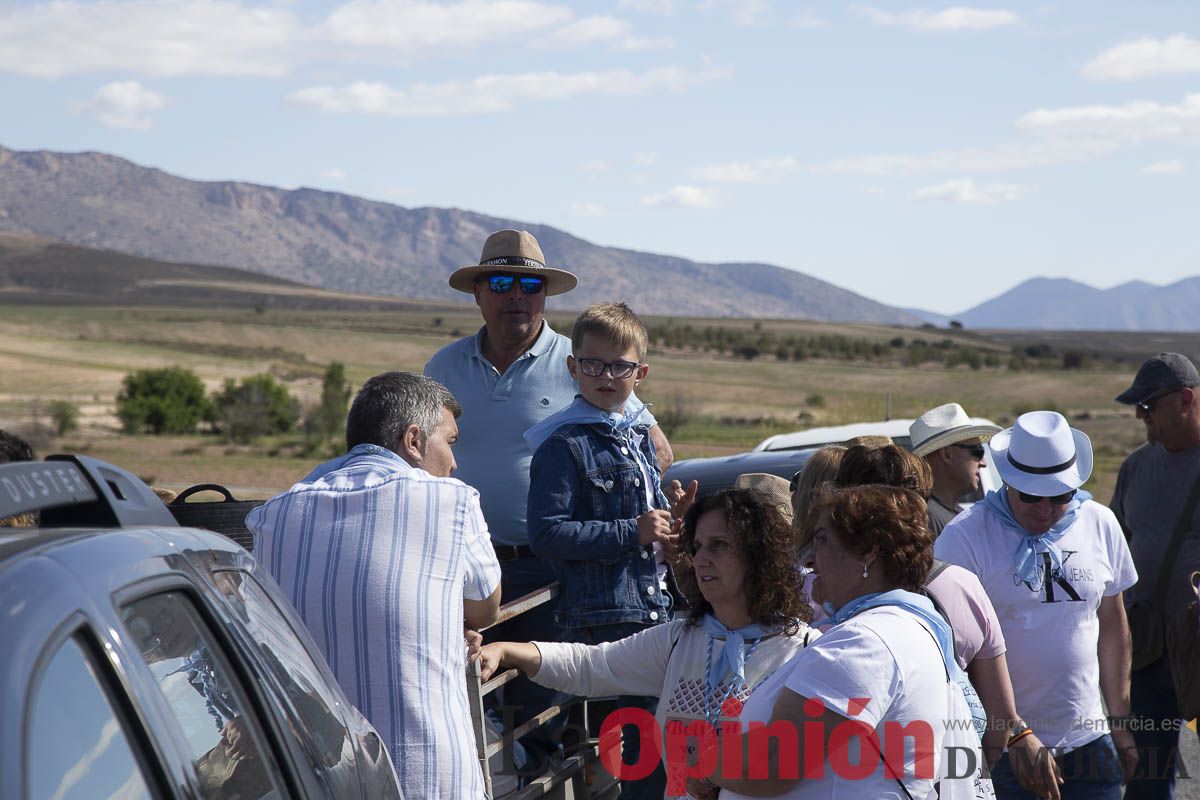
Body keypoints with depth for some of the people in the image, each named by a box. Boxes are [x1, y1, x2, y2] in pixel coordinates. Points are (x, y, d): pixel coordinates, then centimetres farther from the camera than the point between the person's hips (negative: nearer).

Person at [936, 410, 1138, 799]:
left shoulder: (1100, 524, 5)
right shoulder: (964, 537, -10)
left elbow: (1112, 626, 15)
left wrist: (1119, 719, 15)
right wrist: (1013, 734, -20)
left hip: (1088, 739, 4)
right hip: (1000, 747, -4)